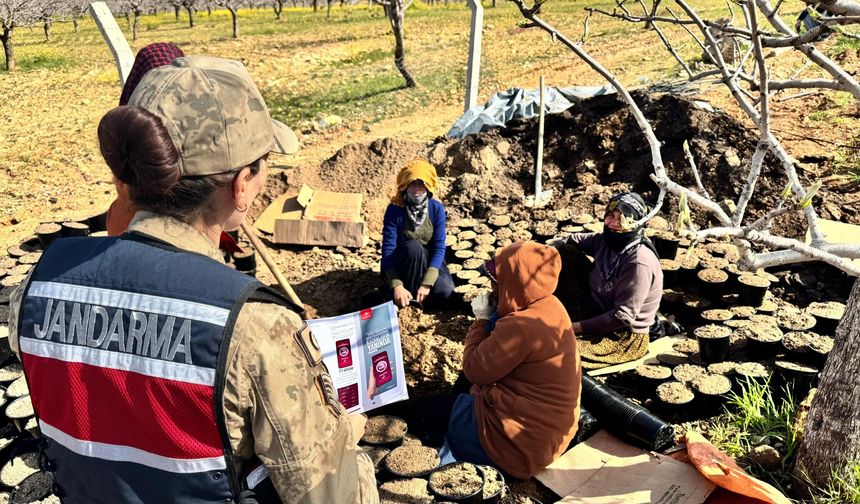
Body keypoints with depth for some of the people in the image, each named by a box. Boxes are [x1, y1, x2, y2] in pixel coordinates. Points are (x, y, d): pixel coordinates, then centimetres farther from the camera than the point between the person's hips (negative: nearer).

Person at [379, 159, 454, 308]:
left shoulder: (436, 208, -13)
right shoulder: (394, 210, -19)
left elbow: (439, 247, -17)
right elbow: (388, 249, -21)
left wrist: (427, 283, -28)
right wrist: (397, 285, -33)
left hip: (428, 261, 2)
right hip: (401, 264, -1)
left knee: (444, 292, -26)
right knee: (413, 247, -35)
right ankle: (411, 295, -17)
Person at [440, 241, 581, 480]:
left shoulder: (521, 327, -30)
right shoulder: (549, 306, -1)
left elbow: (474, 370, -17)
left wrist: (482, 319, -9)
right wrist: (492, 317, -3)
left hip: (526, 437, -9)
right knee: (459, 403, 20)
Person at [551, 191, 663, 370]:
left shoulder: (639, 262, -26)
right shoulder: (606, 241, -4)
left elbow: (623, 316, -27)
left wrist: (575, 327, -24)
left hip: (625, 337, -9)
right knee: (567, 253, -4)